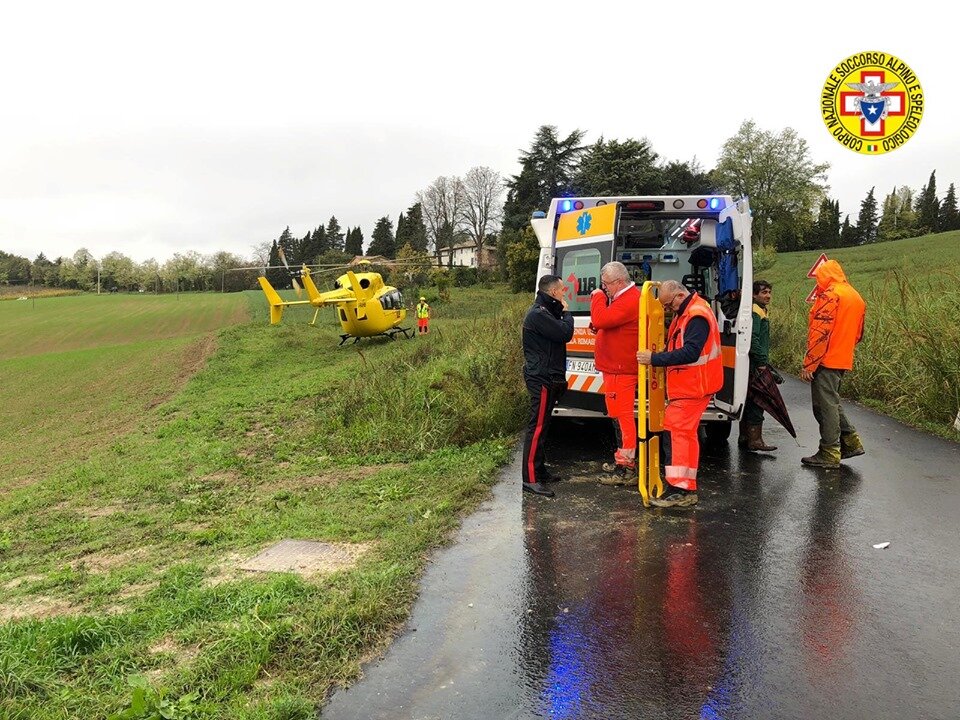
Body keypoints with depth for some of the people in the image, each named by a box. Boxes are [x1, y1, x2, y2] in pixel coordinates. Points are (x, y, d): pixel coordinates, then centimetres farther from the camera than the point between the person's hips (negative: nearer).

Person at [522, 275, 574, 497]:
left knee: (542, 426, 15)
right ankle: (530, 479, -9)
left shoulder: (545, 312, 19)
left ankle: (539, 470, 23)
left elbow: (561, 333, 19)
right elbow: (565, 333, -20)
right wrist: (566, 312, -7)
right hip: (542, 379, -11)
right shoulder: (538, 314, -16)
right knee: (537, 427, -11)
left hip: (548, 378, 11)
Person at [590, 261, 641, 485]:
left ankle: (626, 467, -3)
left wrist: (598, 296, -12)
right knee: (619, 414, 17)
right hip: (615, 366, 11)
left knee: (621, 416, -7)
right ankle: (622, 458, 28)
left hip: (621, 370, -11)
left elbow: (600, 320, -28)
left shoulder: (628, 301, -19)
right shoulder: (624, 297, 17)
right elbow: (607, 322, 27)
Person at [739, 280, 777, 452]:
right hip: (755, 366, -11)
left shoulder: (760, 311, 21)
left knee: (751, 401, 14)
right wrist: (762, 361, -21)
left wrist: (763, 361, 22)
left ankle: (744, 437, 20)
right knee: (756, 402, -9)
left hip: (755, 366, 11)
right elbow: (752, 339, -21)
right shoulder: (755, 312, -12)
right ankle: (755, 440, -7)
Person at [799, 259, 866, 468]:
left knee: (825, 405, -3)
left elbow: (821, 332, -19)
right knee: (831, 403, 20)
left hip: (826, 361, -9)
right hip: (843, 360, 9)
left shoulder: (830, 295, -12)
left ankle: (829, 454, 1)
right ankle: (850, 441, 21)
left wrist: (808, 364, -17)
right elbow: (858, 334, 19)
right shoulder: (856, 297, 17)